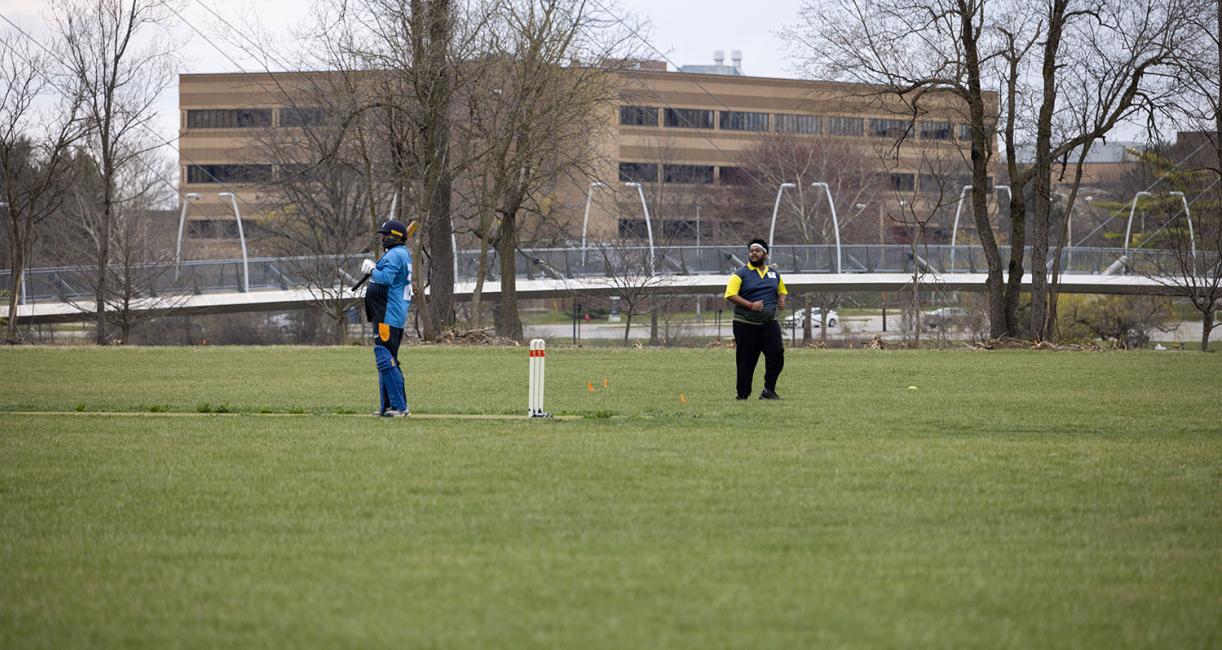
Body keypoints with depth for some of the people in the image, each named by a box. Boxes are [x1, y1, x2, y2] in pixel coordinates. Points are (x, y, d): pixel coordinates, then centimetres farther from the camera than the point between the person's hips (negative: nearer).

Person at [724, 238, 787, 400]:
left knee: (777, 354, -12)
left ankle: (769, 390, -1)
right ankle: (742, 396, 10)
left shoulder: (774, 274, 13)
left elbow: (782, 291, 27)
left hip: (769, 323, 3)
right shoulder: (741, 274, -2)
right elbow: (731, 294, -12)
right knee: (746, 362, 1)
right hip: (745, 324, -3)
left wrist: (781, 301, 4)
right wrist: (750, 305, -21)